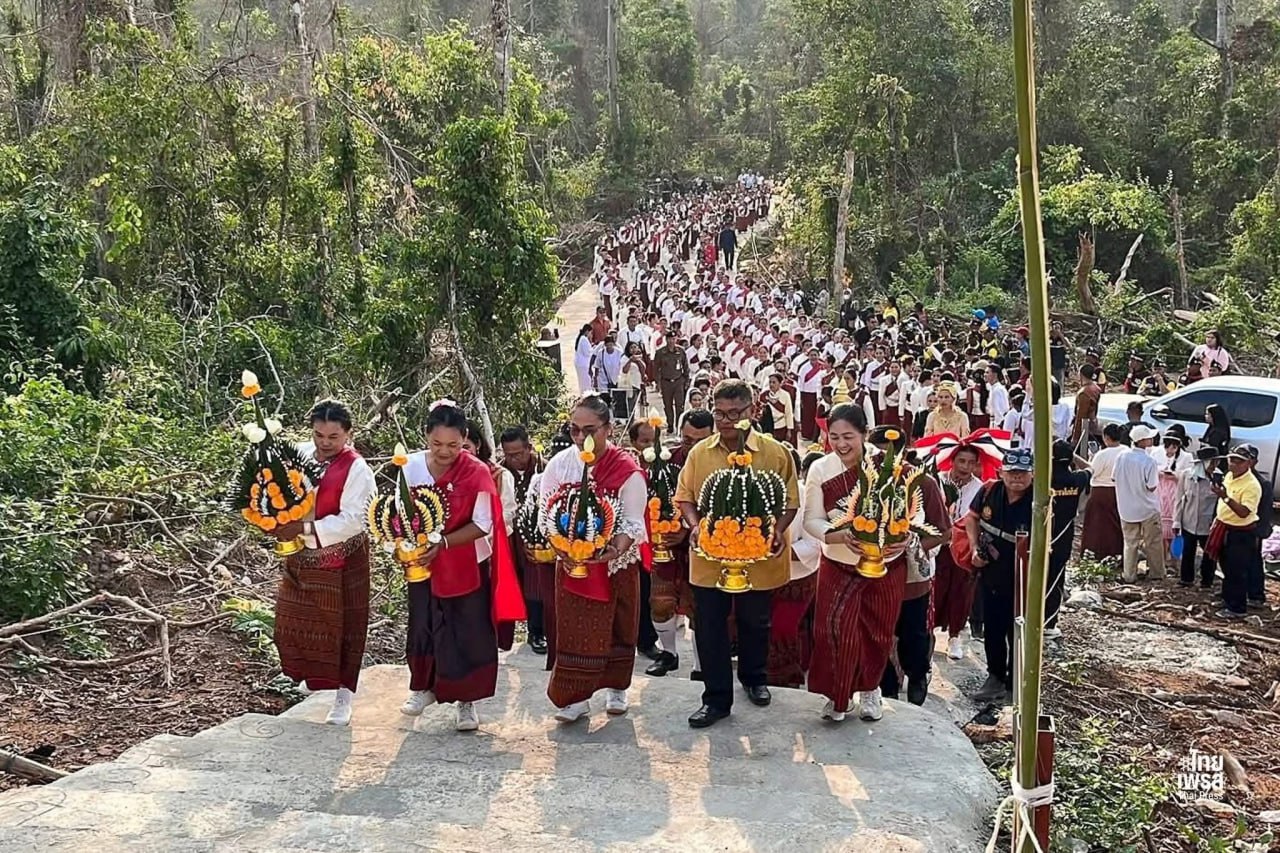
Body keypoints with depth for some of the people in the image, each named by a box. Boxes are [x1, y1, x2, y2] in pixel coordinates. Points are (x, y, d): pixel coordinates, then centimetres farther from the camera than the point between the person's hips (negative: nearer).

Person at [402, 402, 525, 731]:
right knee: (424, 626, 16)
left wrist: (442, 543, -26)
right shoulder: (412, 466, -9)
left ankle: (467, 700, 20)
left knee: (469, 633, 5)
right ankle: (425, 687, 36)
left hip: (468, 566, -3)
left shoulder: (477, 472, -18)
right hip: (423, 563, 3)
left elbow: (482, 525, -17)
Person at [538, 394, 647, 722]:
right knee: (574, 630, 0)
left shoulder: (627, 469, -13)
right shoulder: (560, 464, -6)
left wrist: (614, 550, -31)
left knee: (617, 629, 12)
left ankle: (616, 688, 30)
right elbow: (547, 513, -3)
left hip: (617, 562, -1)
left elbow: (632, 522, -13)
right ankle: (575, 697, 9)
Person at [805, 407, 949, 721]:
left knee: (878, 634, 15)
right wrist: (842, 537, -29)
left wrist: (906, 539, -25)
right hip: (839, 566, 0)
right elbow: (812, 520, -11)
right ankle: (837, 695, 13)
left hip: (887, 565, 0)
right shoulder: (820, 469, -12)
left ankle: (869, 689, 41)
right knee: (836, 630, -11)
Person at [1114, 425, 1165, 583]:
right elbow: (1152, 487, -17)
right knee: (1153, 543, 14)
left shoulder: (1121, 457, -8)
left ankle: (1129, 575, 17)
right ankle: (1155, 573, 23)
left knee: (1130, 543, 14)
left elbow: (1115, 478, 2)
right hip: (1148, 509, -4)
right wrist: (1158, 475, -1)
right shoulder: (1149, 461, -22)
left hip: (1126, 508, 4)